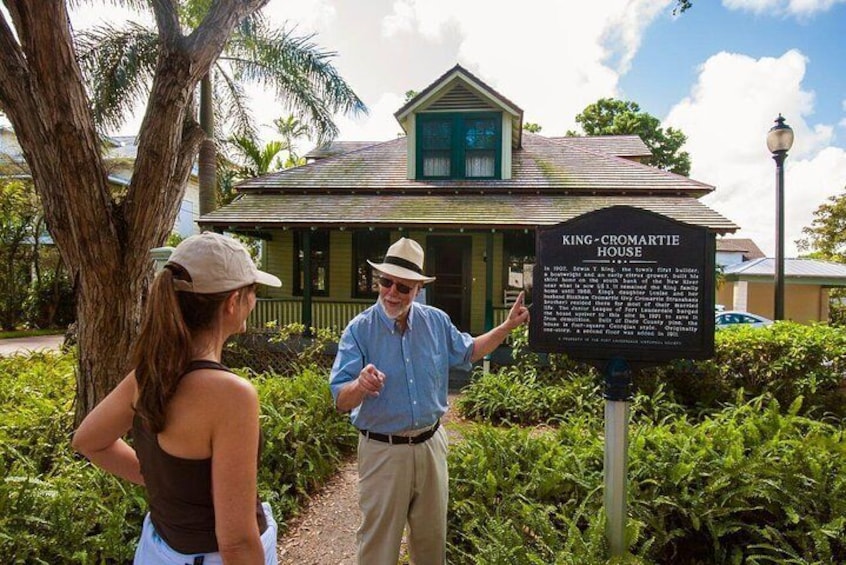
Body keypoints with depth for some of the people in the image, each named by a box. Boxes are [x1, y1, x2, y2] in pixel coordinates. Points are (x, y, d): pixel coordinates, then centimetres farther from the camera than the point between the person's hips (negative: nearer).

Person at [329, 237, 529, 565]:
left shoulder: (437, 322, -2)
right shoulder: (359, 330, -14)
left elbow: (467, 353, 18)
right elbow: (341, 400, -18)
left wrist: (508, 325, 11)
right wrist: (361, 385, -41)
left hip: (431, 445, 4)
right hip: (383, 451, -4)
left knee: (432, 536, 21)